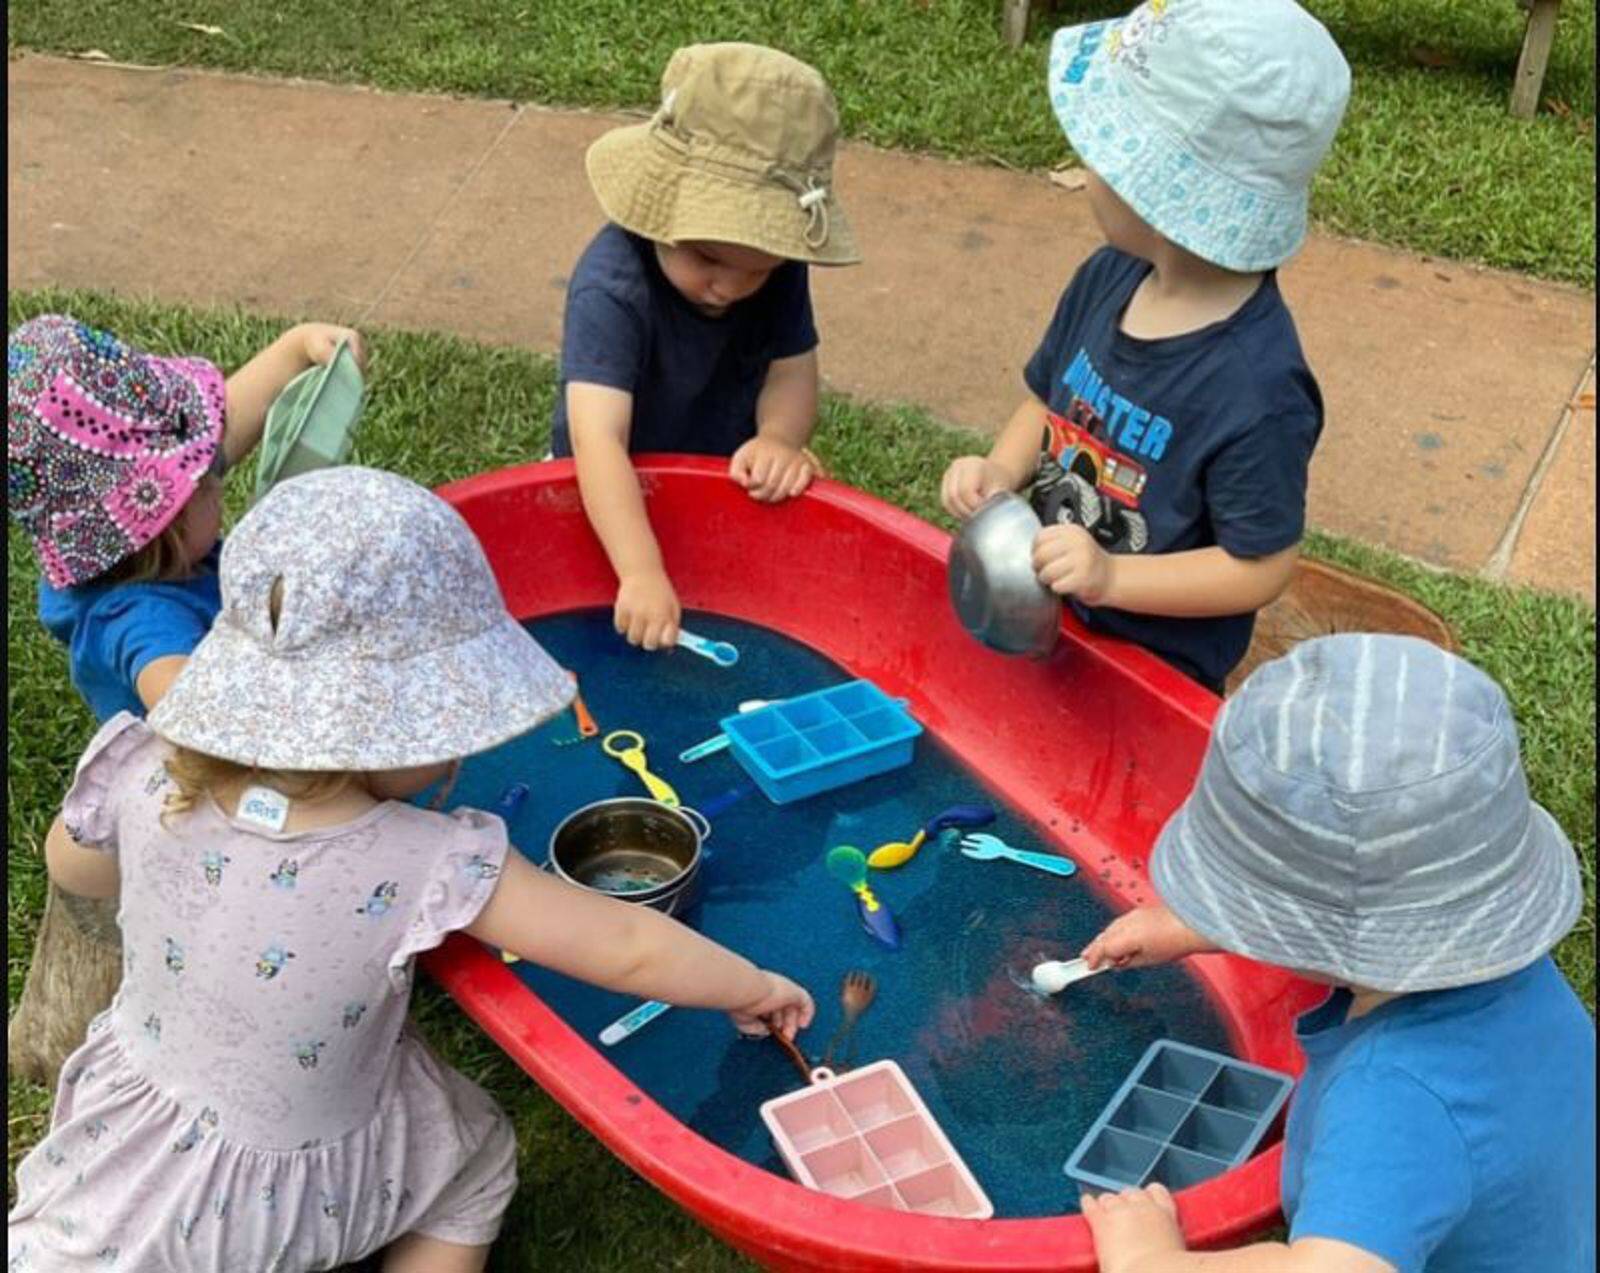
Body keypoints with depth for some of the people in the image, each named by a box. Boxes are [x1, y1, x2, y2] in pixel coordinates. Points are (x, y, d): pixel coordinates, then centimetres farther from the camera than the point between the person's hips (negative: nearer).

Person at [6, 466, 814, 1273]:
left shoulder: (145, 782, -23)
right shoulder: (428, 868, -32)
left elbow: (74, 870, 2)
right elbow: (627, 950, -22)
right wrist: (754, 987, -5)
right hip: (317, 1183, -1)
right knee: (479, 1163, 28)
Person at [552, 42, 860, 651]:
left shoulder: (776, 261, -16)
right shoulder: (611, 288, -34)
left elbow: (790, 370, -10)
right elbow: (599, 440, -41)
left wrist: (779, 438, -33)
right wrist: (642, 574, -50)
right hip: (617, 499, -6)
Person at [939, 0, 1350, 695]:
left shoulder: (1257, 392, -31)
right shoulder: (1109, 278, -9)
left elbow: (1261, 568, -23)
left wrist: (1110, 577, -30)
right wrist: (1002, 470, -9)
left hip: (1158, 671, -7)